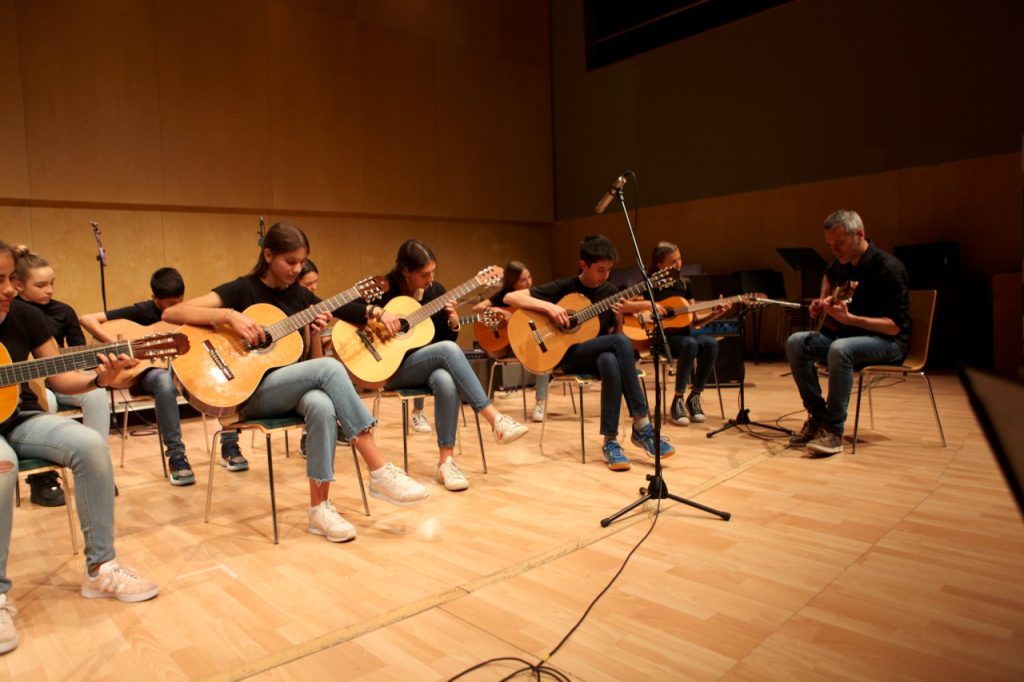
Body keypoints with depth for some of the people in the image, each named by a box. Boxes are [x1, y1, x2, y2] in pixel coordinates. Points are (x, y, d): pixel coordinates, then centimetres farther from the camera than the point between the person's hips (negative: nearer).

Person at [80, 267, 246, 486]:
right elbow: (87, 319, -12)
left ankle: (229, 446, -16)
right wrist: (115, 344, -26)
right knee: (165, 380, -42)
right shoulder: (141, 312, -8)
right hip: (148, 372, -3)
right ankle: (176, 455, -32)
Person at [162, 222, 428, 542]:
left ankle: (319, 507, -23)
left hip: (296, 387, 4)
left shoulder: (302, 296, 10)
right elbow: (171, 314, -13)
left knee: (323, 405, -35)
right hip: (251, 392, -4)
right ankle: (380, 471, -30)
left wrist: (315, 332, -9)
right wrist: (230, 316, -24)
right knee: (330, 368, -31)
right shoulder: (242, 289, -3)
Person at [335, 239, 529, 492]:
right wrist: (378, 312, -29)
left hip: (432, 365, 4)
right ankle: (494, 418, -33)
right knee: (448, 350, -33)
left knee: (447, 382, -35)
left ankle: (446, 460, -26)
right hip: (393, 368, -4)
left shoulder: (436, 291, 4)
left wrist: (453, 322, -15)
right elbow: (339, 307, -18)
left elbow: (447, 338, 7)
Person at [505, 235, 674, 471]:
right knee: (622, 343, -32)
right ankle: (642, 426, -29)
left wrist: (619, 319, -9)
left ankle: (610, 441, -27)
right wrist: (548, 306, -22)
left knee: (611, 362, -37)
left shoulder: (610, 291, 9)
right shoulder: (564, 287, -4)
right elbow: (511, 297, -10)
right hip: (568, 354, -4)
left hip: (600, 353, 4)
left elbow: (614, 334, 13)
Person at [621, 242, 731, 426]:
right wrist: (647, 305, -23)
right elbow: (622, 306, -12)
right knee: (690, 344, -35)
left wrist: (715, 314, -4)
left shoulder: (685, 284, 11)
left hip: (682, 333, 5)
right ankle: (678, 401, -20)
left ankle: (694, 397, -11)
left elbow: (694, 321, 12)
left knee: (710, 343, -27)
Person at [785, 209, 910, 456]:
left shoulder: (888, 268, -19)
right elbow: (829, 275, 32)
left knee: (840, 349, -38)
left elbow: (895, 326, -22)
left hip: (888, 341, -7)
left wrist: (849, 318, -33)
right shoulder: (843, 263, 4)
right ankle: (817, 417, -10)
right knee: (796, 343, -13)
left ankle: (833, 430, -28)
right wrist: (823, 301, 14)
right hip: (850, 334, 8)